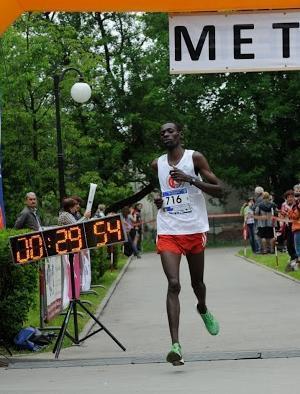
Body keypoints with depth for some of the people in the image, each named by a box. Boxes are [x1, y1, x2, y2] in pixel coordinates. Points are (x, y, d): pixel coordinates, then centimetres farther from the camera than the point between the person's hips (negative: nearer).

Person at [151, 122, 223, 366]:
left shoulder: (195, 158, -3)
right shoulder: (157, 165, 10)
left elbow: (219, 190, -7)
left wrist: (190, 179, -19)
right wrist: (158, 200, 6)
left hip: (195, 230, -1)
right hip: (168, 232, 1)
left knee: (197, 281, 15)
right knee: (173, 284, -15)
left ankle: (203, 309, 52)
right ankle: (175, 345, -23)